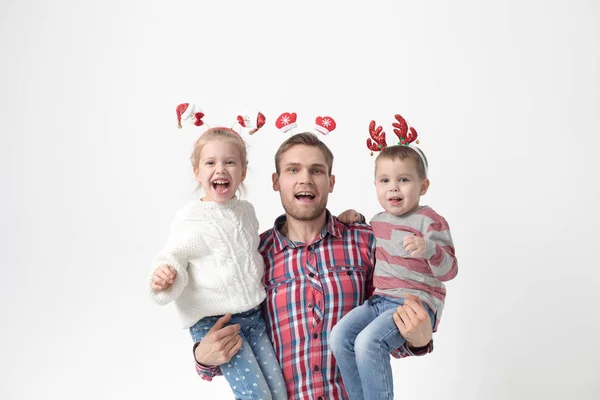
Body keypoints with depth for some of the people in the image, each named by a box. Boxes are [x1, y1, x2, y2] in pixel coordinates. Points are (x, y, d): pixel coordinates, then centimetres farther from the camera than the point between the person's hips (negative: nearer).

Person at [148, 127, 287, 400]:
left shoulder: (246, 210, 8)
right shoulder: (189, 219, -10)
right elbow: (174, 258, -8)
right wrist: (164, 278, -28)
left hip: (253, 316, 6)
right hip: (213, 322, -5)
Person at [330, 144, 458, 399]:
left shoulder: (430, 221, -7)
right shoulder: (378, 221, 14)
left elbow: (448, 271, -12)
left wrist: (428, 249, -35)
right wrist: (355, 219, 16)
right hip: (380, 300, 7)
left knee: (368, 341, -28)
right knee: (339, 336, -12)